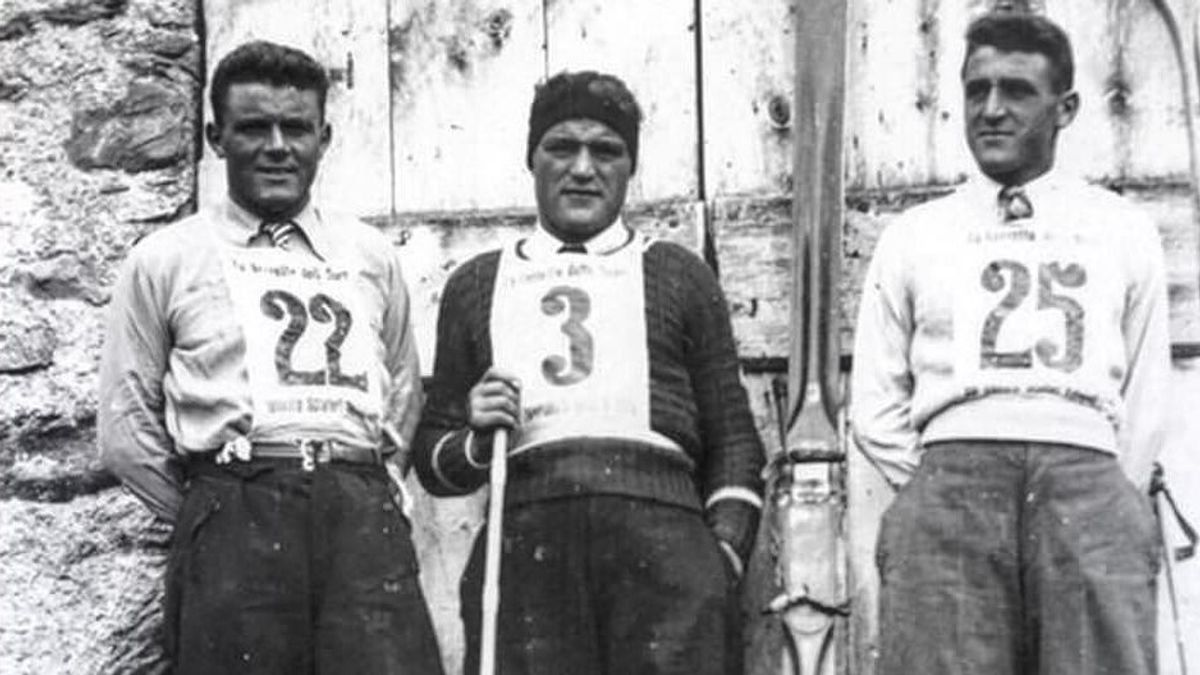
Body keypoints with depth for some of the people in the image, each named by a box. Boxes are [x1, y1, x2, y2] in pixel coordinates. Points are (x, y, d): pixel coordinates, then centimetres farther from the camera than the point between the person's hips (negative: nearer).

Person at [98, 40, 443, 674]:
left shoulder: (372, 257, 19)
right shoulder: (163, 260, 10)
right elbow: (125, 429, 9)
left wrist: (354, 488, 13)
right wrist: (218, 514, 6)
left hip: (364, 516, 2)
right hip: (232, 521, -2)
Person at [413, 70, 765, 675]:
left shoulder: (677, 276, 19)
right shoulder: (476, 285, 21)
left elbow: (733, 439, 15)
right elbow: (432, 456, 21)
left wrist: (725, 552, 1)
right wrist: (475, 440, 0)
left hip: (661, 540, 0)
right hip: (524, 545, 1)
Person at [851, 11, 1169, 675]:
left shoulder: (1125, 232, 18)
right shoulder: (912, 236, 18)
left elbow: (1145, 401, 16)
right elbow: (875, 407, 16)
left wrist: (1104, 495, 5)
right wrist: (944, 490, 4)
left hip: (1087, 480, 0)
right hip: (949, 481, 0)